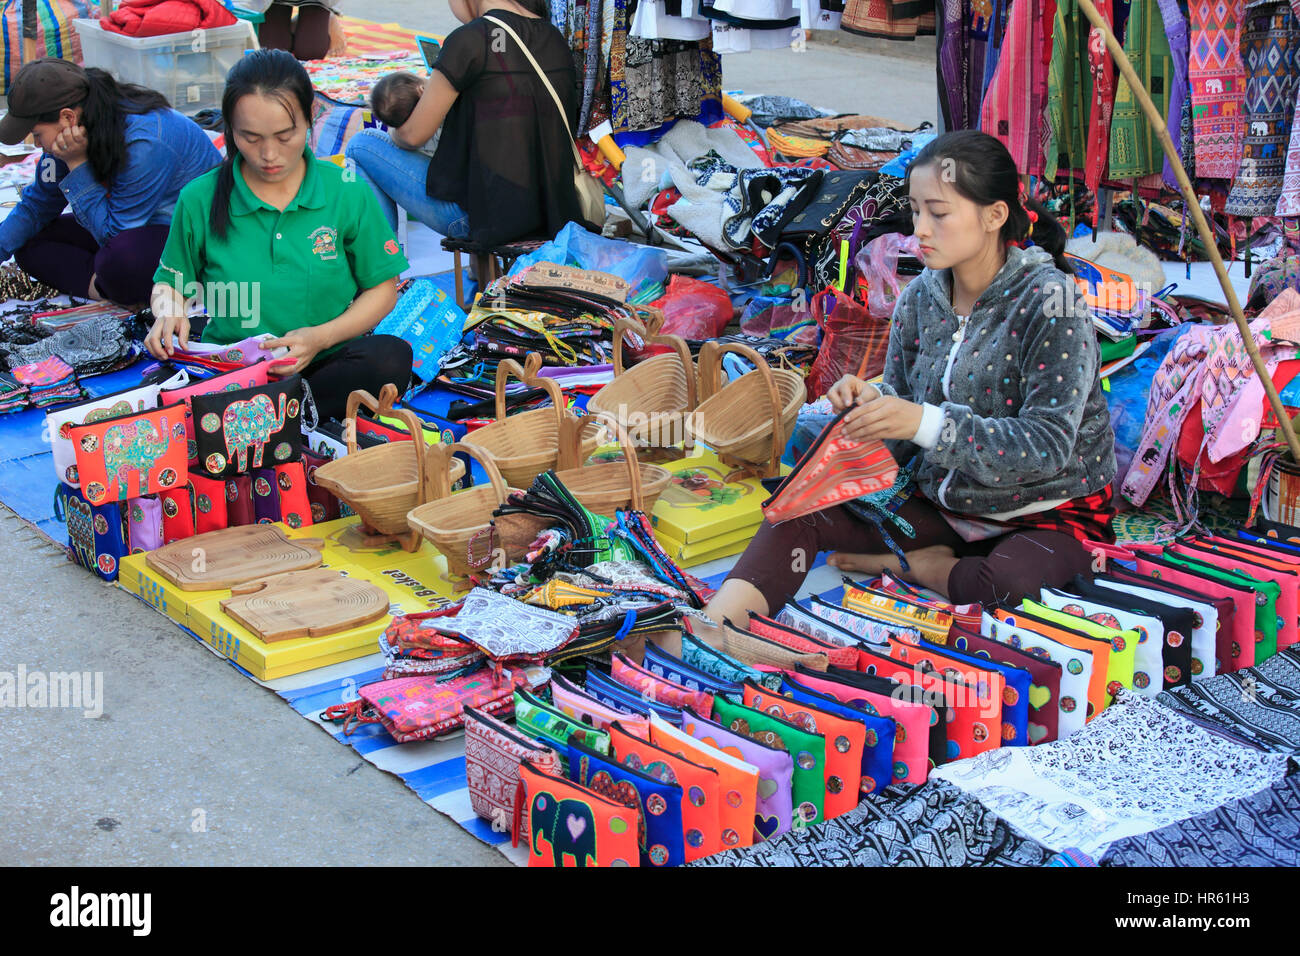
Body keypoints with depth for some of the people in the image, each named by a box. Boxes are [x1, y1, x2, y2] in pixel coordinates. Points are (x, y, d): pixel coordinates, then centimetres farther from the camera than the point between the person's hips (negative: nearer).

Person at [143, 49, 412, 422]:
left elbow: (382, 289, 4)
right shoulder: (199, 200, 0)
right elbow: (170, 284, 14)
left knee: (390, 357, -34)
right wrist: (169, 311, -11)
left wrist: (322, 337, -13)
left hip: (327, 363, 1)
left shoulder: (348, 193, -1)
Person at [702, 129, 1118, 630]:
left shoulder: (1048, 301, -18)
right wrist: (871, 401, -18)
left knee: (1010, 585, -38)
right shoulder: (920, 298, 0)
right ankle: (708, 632, -25)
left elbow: (1047, 447, -24)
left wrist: (925, 422, -32)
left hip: (1050, 516, -5)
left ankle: (908, 565, -8)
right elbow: (905, 418, 6)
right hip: (943, 502, 5)